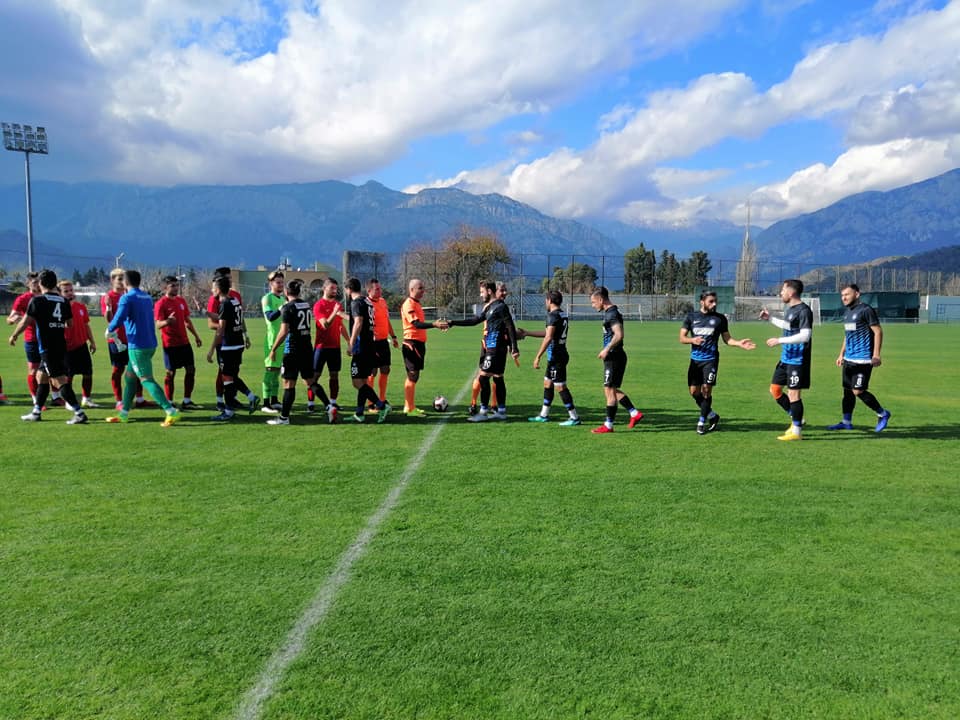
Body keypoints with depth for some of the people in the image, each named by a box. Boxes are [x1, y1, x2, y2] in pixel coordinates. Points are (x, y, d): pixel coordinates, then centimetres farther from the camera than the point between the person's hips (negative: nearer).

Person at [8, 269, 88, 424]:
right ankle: (36, 412, 27)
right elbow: (70, 324, 14)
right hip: (61, 346, 7)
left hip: (47, 348, -7)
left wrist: (14, 336, 8)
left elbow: (25, 321, -8)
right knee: (41, 376, 20)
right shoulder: (64, 301, 8)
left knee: (60, 381, -8)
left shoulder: (37, 300, -8)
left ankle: (79, 414, -13)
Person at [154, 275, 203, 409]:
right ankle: (169, 403, 10)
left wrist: (196, 336, 18)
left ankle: (187, 401, 15)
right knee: (170, 373, 0)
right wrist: (167, 321, -40)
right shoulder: (161, 304, -10)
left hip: (184, 342, 7)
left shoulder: (182, 300, 10)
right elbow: (158, 325, -19)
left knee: (191, 369, 6)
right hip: (170, 344, -7)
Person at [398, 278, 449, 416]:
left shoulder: (417, 304, 16)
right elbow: (416, 324, -26)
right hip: (412, 344, -10)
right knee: (412, 376, -6)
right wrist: (434, 324, -36)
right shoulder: (408, 304, -14)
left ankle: (409, 406, 23)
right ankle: (410, 409, 0)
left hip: (418, 344, 10)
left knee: (412, 376, 15)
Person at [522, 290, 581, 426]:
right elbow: (548, 333, 25)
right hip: (557, 356, 10)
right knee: (547, 383, 17)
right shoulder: (563, 315, 15)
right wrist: (527, 333, 31)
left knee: (560, 386, -5)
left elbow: (548, 337, -24)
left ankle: (574, 417, -1)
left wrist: (538, 356, -23)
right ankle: (544, 415, 25)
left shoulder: (553, 315, -15)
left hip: (556, 357, -10)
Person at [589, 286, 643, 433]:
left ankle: (608, 425, 5)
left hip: (614, 357, -10)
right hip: (614, 356, 10)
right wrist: (607, 350, 18)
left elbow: (619, 334, -27)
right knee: (612, 390, 16)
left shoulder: (611, 313, -16)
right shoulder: (611, 312, 15)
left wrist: (606, 349, -21)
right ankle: (635, 413, 19)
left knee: (609, 390, -3)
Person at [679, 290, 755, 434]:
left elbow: (727, 339, 7)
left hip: (711, 359, -2)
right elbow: (682, 338, 1)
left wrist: (739, 343, -11)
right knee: (694, 391, 2)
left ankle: (702, 421, 6)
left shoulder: (720, 318, 2)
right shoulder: (691, 316, 3)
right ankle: (712, 415, 24)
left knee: (706, 389, -8)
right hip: (695, 359, 2)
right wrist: (692, 340, -19)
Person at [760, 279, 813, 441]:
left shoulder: (804, 310, -17)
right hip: (786, 358, 10)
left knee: (793, 393, -3)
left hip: (798, 360, -10)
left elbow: (805, 335, -24)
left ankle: (797, 431, 8)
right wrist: (770, 318, 29)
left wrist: (779, 340, -24)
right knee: (775, 389, 13)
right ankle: (796, 418, 26)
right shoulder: (789, 308, 12)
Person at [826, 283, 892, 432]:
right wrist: (841, 354, 23)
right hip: (849, 359, 9)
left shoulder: (865, 310, -11)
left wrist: (876, 355, -18)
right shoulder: (847, 312, 15)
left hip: (863, 359, -8)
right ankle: (846, 422, 18)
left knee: (858, 391, -9)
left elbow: (878, 331, -13)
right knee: (847, 390, 10)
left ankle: (883, 414, 11)